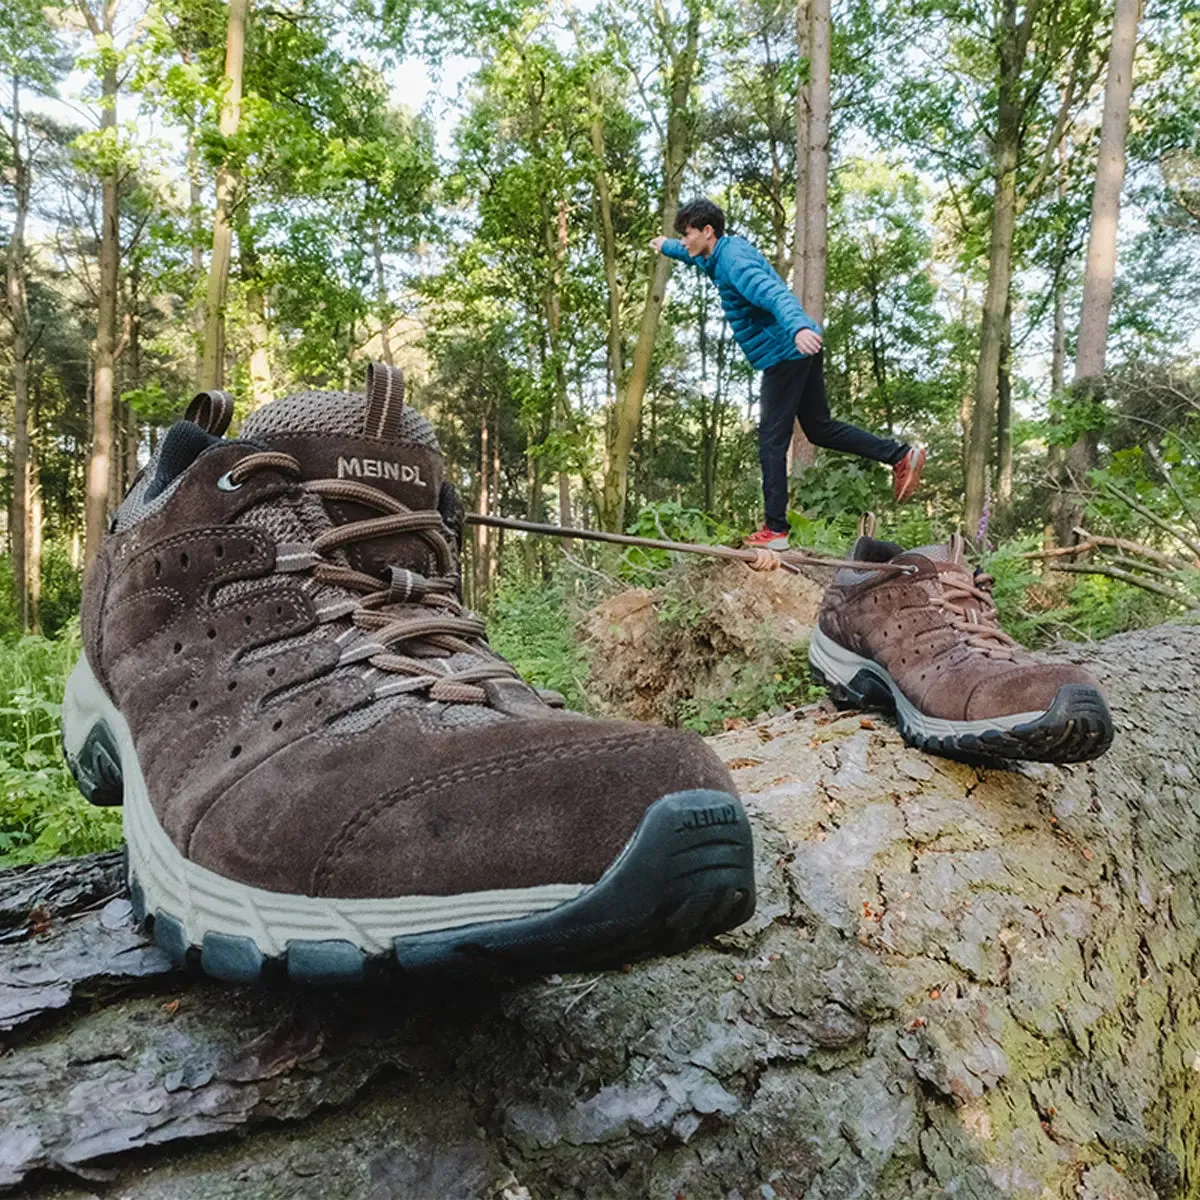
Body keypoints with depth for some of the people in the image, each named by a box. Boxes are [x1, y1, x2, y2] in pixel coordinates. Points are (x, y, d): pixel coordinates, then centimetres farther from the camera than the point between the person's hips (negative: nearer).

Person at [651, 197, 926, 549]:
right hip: (796, 351, 10)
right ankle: (901, 455, 17)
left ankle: (775, 530, -2)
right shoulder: (721, 254, 14)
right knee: (819, 427, 17)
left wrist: (798, 328, -52)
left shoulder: (734, 260, -17)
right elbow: (695, 255, 40)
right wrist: (667, 246, 58)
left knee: (772, 442, -6)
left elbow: (774, 293, -35)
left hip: (785, 353, -10)